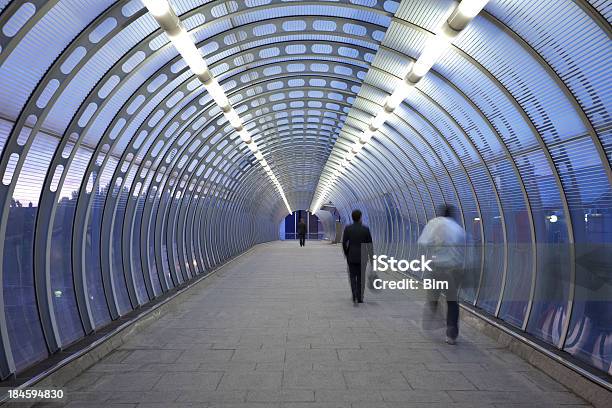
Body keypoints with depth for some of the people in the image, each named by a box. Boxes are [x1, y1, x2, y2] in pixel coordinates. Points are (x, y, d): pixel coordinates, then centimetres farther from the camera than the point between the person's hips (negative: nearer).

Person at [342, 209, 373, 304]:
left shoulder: (347, 228, -7)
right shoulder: (366, 229, -7)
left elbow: (344, 243, -6)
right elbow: (369, 244, -5)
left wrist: (346, 254, 10)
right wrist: (371, 257, 3)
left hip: (351, 256, 0)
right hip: (362, 256, 0)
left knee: (352, 276, 13)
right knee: (360, 277, 13)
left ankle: (355, 295, -7)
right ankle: (359, 298, 15)